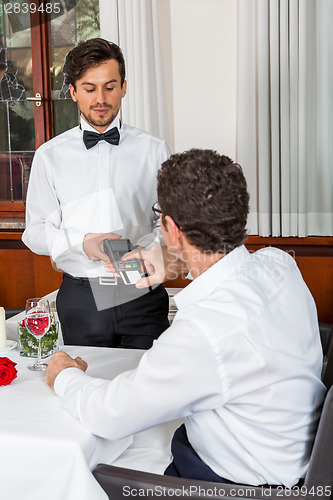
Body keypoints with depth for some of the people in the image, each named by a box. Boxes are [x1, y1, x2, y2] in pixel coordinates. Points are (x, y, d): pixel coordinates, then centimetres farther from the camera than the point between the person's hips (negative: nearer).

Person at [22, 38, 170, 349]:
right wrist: (83, 242, -15)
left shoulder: (154, 151, 5)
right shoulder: (49, 156, 6)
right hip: (80, 298, 0)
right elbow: (35, 232, 3)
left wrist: (143, 249, -18)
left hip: (141, 297, 0)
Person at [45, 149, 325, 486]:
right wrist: (183, 264, 32)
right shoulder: (280, 263, -10)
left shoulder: (205, 331, -36)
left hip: (239, 484, -8)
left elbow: (107, 417, -21)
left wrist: (64, 376, -1)